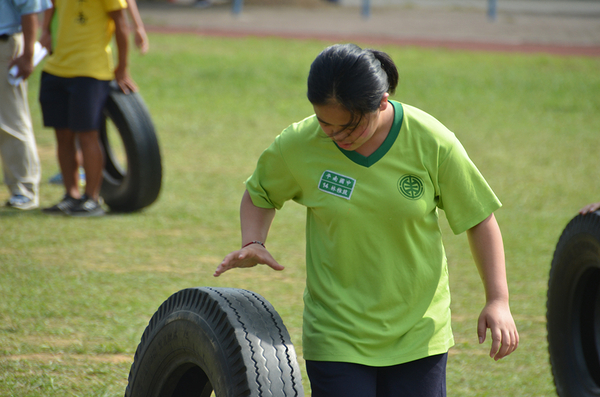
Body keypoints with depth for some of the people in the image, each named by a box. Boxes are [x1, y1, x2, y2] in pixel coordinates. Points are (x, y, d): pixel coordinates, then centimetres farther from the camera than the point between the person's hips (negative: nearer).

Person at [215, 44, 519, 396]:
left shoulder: (432, 143, -12)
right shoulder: (299, 146, -10)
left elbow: (480, 218, -1)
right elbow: (260, 194, 11)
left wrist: (498, 300, -5)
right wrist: (253, 243, -9)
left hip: (418, 335, 0)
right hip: (336, 338, 0)